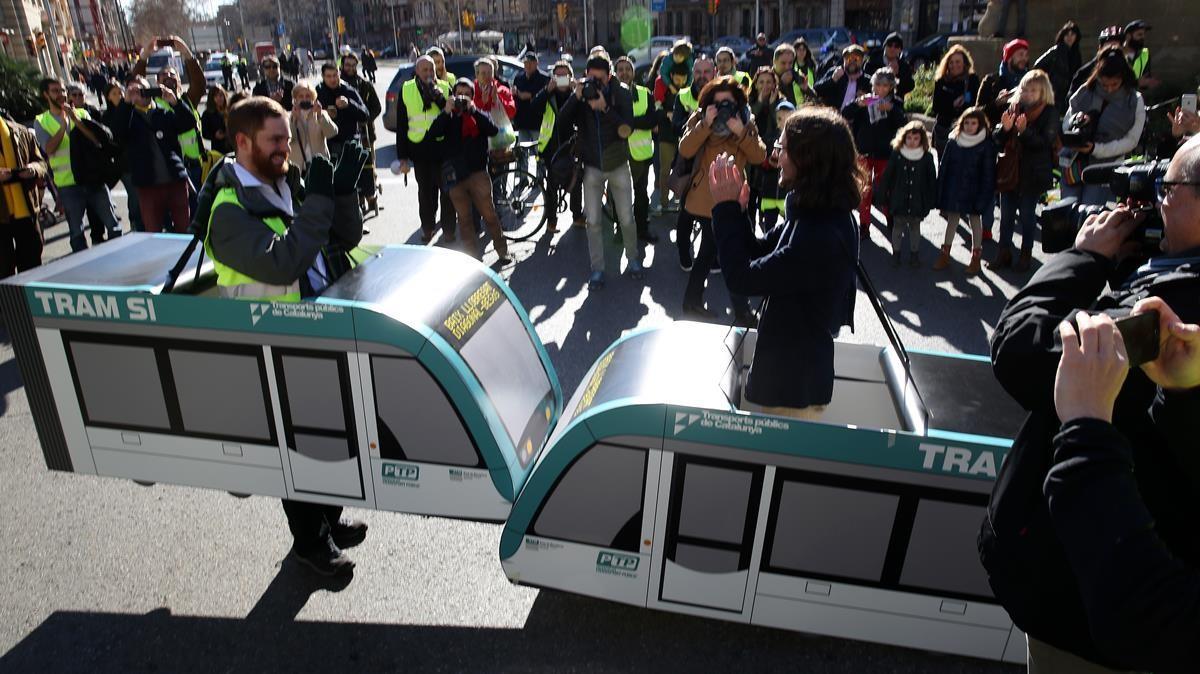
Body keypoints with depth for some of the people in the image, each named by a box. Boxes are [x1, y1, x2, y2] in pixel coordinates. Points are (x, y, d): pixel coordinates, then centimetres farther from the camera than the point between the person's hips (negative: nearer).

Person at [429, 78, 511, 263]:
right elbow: (434, 132, -5)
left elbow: (493, 129, -11)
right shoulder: (448, 117, 13)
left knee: (488, 214, -3)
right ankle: (473, 257, 13)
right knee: (464, 219, 6)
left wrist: (473, 110, -18)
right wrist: (447, 111, -17)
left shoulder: (478, 115, 10)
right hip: (455, 174, 2)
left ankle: (502, 251, 10)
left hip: (477, 170, -2)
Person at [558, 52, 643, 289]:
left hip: (618, 165, -1)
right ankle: (597, 269, 13)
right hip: (592, 167, 1)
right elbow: (563, 119, -16)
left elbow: (628, 127, -19)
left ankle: (633, 259, 29)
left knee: (626, 219, 7)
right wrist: (576, 96, -30)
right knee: (593, 221, 2)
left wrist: (605, 108, -31)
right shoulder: (582, 93, -4)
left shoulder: (620, 94, -9)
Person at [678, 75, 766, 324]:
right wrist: (706, 124, -24)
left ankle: (692, 300, 32)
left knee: (709, 250, 17)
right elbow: (685, 150, -17)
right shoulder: (699, 119, -3)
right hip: (706, 199, -5)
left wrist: (741, 133, -19)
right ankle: (741, 312, 6)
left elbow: (759, 156, -6)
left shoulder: (745, 122, 5)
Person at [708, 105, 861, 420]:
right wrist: (734, 208, -9)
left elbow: (741, 278, -27)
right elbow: (759, 253, 6)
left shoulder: (821, 238, -31)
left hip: (795, 386, -9)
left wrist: (726, 207, -19)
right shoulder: (815, 213, 0)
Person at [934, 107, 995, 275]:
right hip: (953, 190, 3)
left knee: (975, 220, 11)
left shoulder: (986, 144, -9)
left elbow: (988, 173, -8)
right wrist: (940, 194, 1)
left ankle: (975, 258, 22)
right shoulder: (953, 141, -1)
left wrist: (984, 197, -11)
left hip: (973, 191, -3)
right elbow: (944, 166, 3)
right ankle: (945, 255, 22)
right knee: (952, 220, 12)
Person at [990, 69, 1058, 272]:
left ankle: (1026, 255, 18)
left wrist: (1024, 131, -27)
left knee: (1027, 215, 5)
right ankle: (1004, 254, 20)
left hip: (1033, 174, -4)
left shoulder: (1049, 113, -5)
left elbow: (1045, 143, -15)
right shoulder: (1013, 108, 5)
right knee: (1006, 215, 9)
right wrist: (1005, 128, -16)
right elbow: (998, 141, 5)